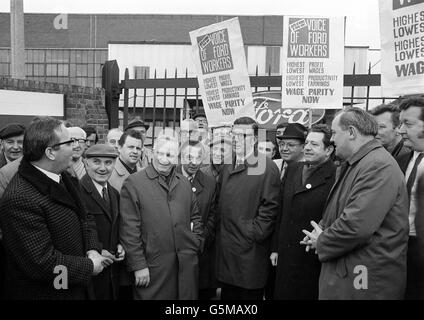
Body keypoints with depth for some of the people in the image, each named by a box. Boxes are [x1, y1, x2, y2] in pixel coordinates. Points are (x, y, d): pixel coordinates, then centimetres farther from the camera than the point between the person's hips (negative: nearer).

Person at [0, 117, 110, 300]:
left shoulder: (64, 178, -1)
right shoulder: (20, 199, -28)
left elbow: (83, 218, 11)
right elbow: (43, 263, -28)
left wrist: (92, 249, -6)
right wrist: (89, 266, -17)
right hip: (44, 293, -8)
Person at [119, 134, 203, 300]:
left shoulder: (184, 183, 11)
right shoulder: (133, 183, -5)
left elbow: (195, 217, 19)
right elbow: (129, 229, -8)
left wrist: (195, 244, 6)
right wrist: (138, 265, -11)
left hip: (187, 265, 5)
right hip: (153, 267, -4)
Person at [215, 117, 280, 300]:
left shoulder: (267, 167, -8)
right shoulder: (226, 169, 12)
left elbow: (270, 207, -11)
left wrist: (253, 234, -14)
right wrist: (220, 234, 8)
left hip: (251, 252, -6)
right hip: (225, 250, 6)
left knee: (250, 294, 6)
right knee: (227, 294, 16)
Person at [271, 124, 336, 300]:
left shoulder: (337, 177, -14)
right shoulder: (293, 169, 7)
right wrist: (276, 248, 11)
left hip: (314, 263, -6)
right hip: (285, 257, 6)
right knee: (282, 294, 15)